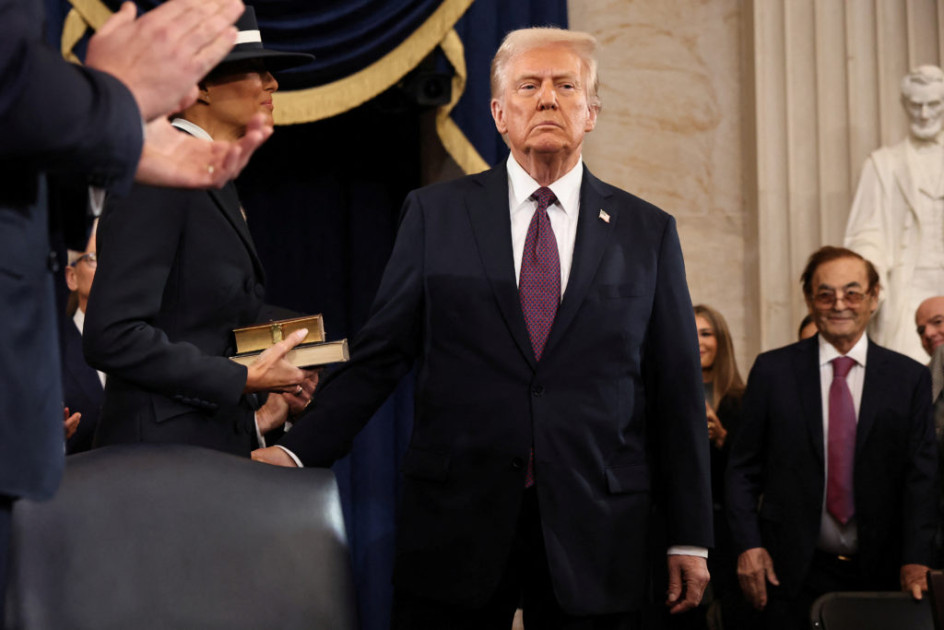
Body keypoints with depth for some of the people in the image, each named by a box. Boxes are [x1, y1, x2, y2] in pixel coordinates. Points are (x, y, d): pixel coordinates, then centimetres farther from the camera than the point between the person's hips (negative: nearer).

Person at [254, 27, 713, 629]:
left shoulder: (648, 231, 7)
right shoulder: (436, 213, 6)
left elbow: (678, 392, 7)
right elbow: (379, 355, 5)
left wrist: (690, 539, 5)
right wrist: (297, 452, -9)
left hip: (596, 534, 1)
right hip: (457, 525, 0)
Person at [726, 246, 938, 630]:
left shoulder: (910, 378, 4)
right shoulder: (772, 371, 4)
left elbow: (921, 475, 0)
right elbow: (743, 468, 5)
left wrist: (916, 560, -12)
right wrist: (748, 545, -6)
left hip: (879, 571, 1)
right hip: (794, 572, -1)